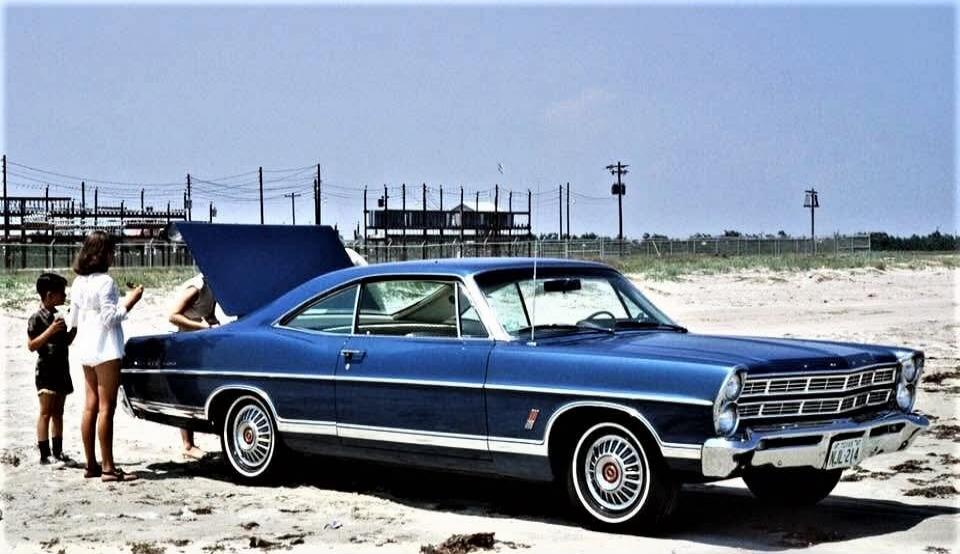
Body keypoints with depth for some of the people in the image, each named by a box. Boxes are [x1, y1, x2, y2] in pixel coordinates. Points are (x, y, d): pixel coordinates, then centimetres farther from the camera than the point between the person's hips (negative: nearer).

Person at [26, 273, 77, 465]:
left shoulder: (58, 316, 14)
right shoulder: (37, 318, -10)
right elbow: (31, 346, -16)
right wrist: (51, 330, -24)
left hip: (61, 370, 8)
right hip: (46, 371, -8)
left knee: (58, 413, 11)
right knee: (46, 413, -8)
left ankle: (58, 451, 16)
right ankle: (44, 455, -9)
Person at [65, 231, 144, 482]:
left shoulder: (78, 282, 11)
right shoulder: (104, 282, -15)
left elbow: (72, 320, 16)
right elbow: (110, 317, -16)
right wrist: (129, 302, -6)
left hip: (86, 349, 9)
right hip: (105, 349, -9)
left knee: (91, 406, 11)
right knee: (106, 408, -7)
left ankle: (91, 464, 15)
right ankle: (108, 468, -6)